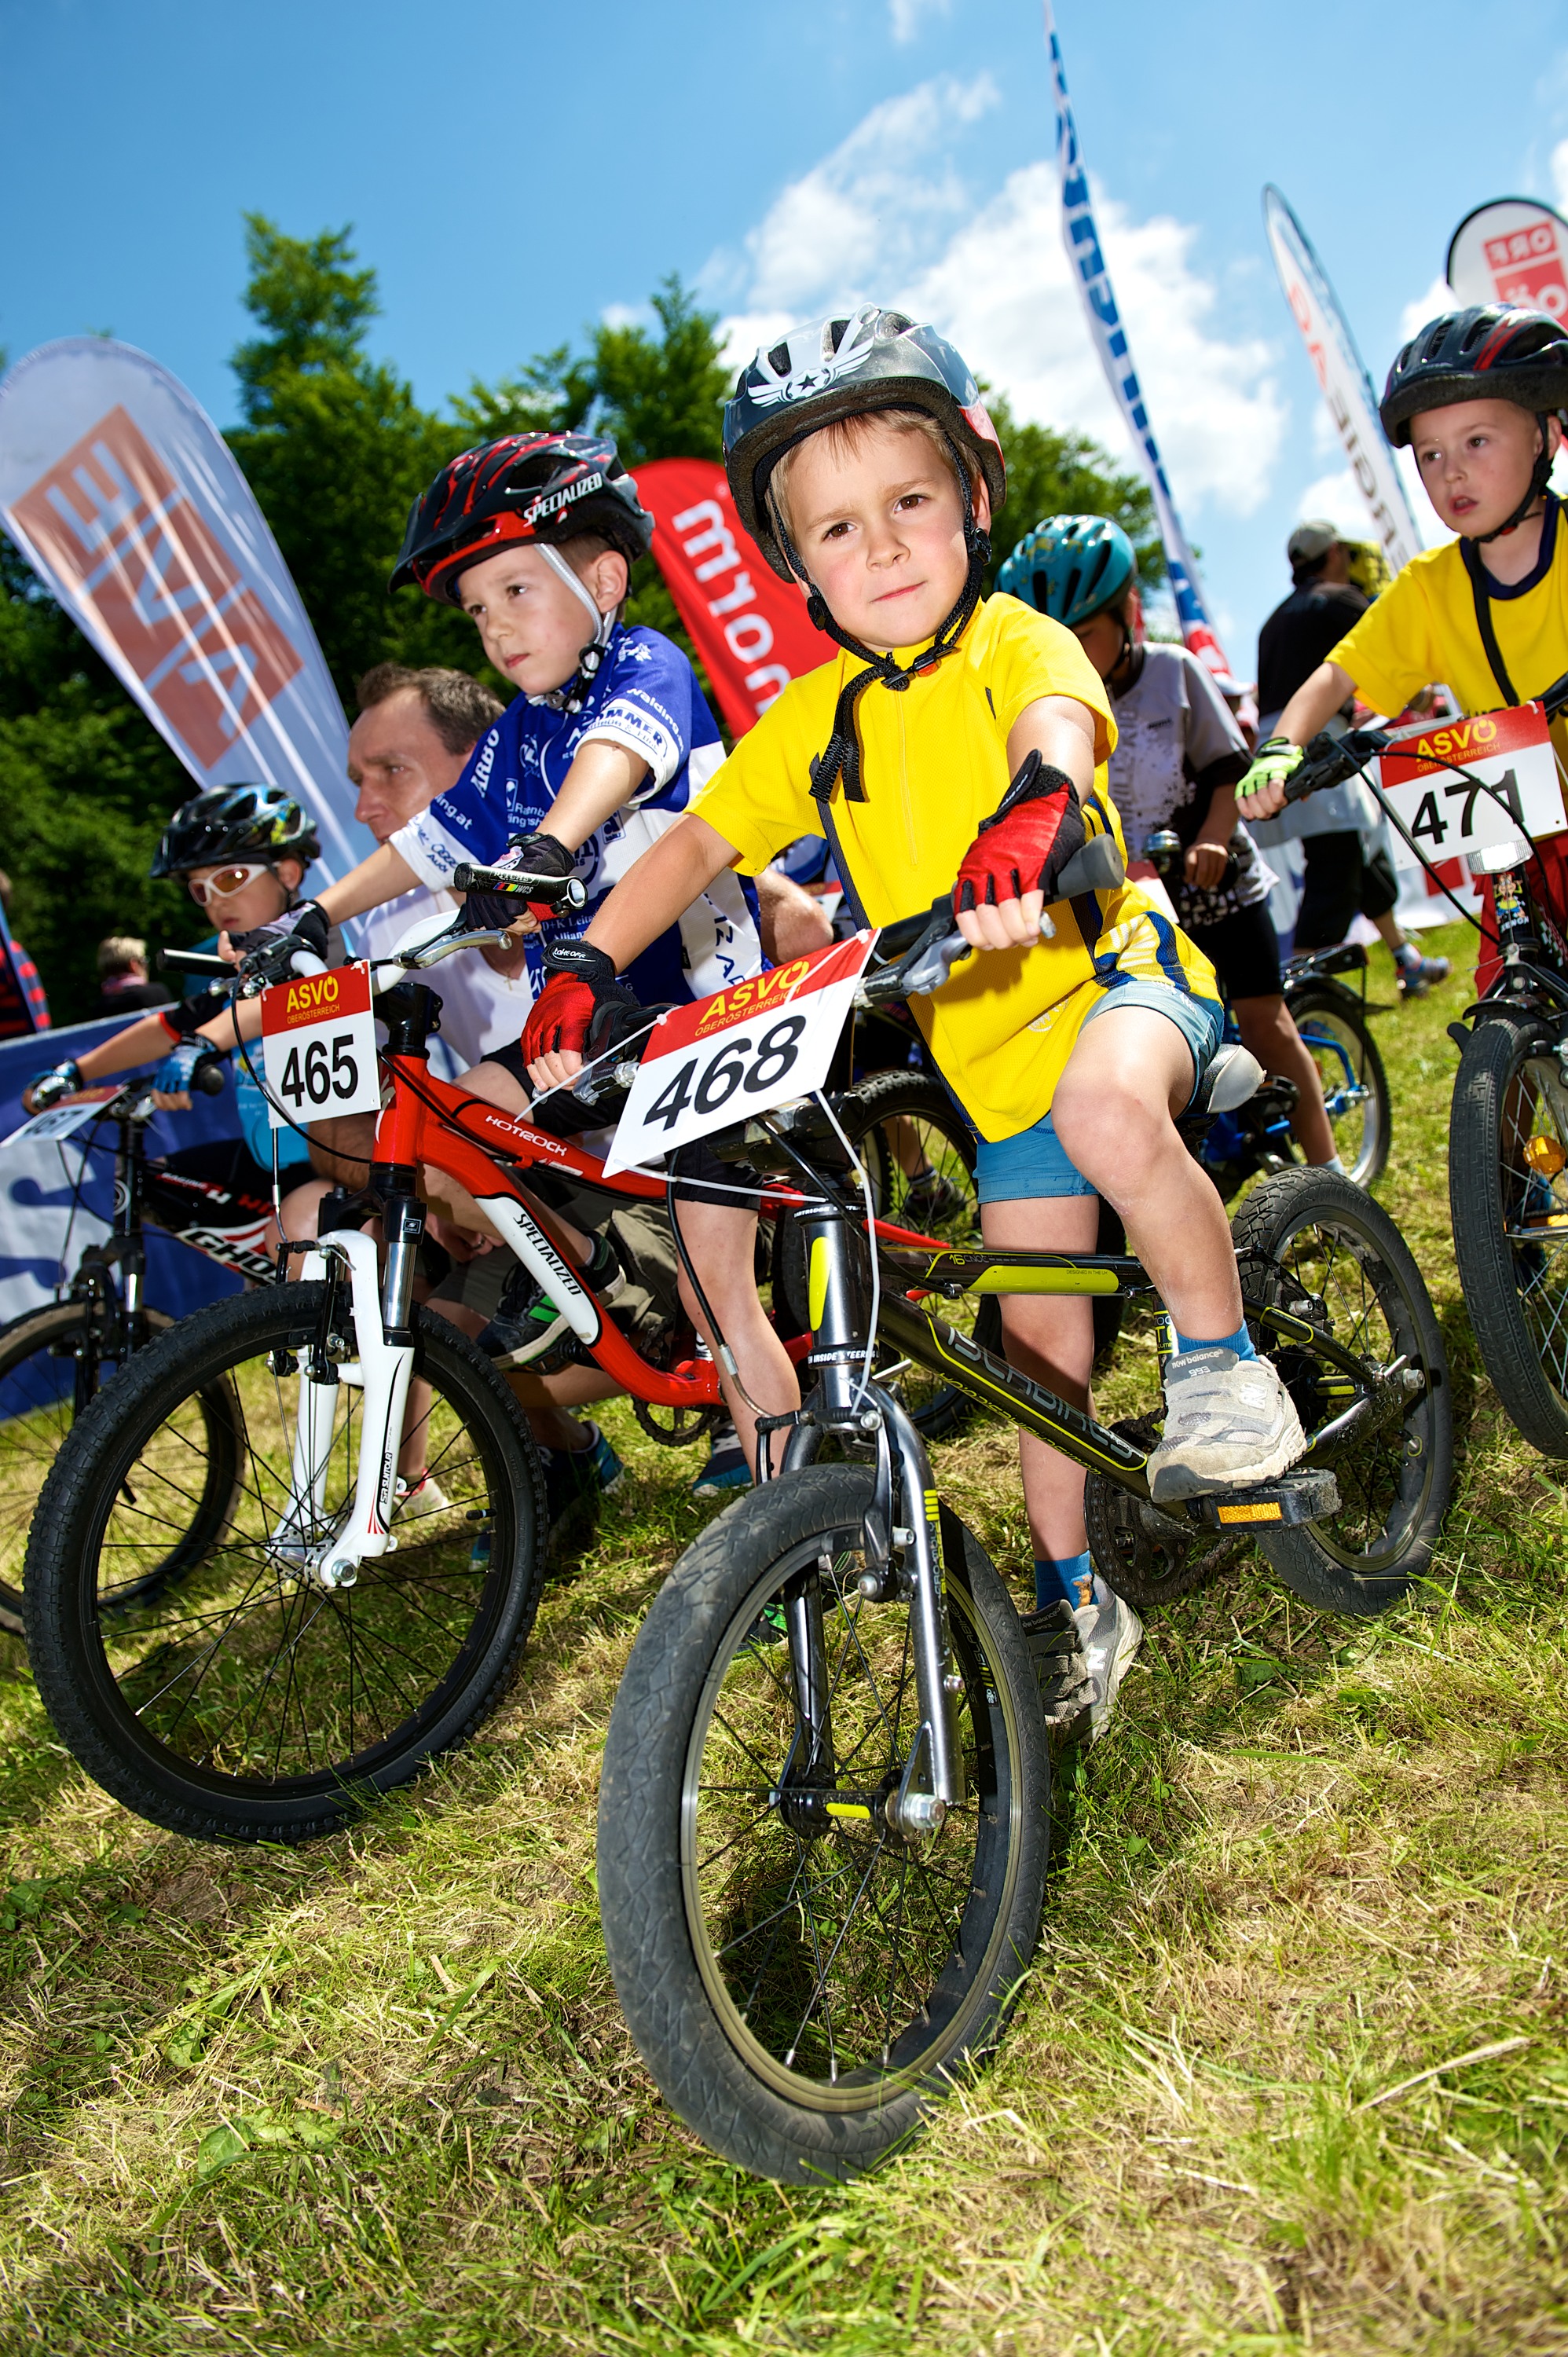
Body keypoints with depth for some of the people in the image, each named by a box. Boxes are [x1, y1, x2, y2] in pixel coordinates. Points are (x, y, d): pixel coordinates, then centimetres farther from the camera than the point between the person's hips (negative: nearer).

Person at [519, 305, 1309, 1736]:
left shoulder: (1013, 642, -11)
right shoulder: (815, 719, 1)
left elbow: (1059, 716, -34)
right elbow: (697, 842, 0)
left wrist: (1032, 811, -58)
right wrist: (583, 969, -14)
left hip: (1111, 963, -4)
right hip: (989, 1050, 4)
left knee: (1107, 1108, -40)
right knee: (1040, 1335, 8)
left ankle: (1224, 1363, -16)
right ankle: (1074, 1597, 25)